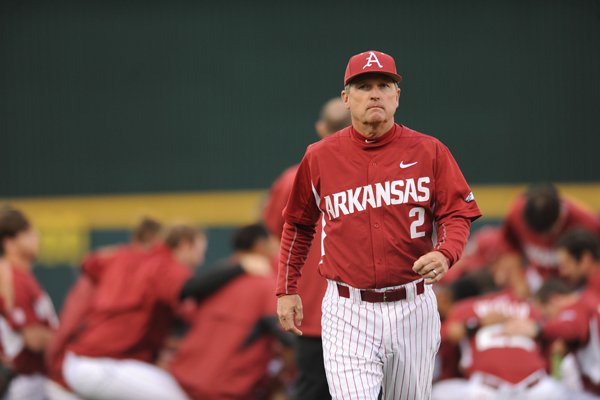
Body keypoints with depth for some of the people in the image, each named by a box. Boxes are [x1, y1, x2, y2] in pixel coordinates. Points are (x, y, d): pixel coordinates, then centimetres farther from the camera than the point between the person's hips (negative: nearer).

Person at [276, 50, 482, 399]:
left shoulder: (429, 151, 0)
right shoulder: (319, 157, 2)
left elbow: (458, 214, 0)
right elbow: (299, 225, 15)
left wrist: (445, 253, -21)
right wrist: (287, 290, 12)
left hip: (413, 308, 1)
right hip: (348, 313, -1)